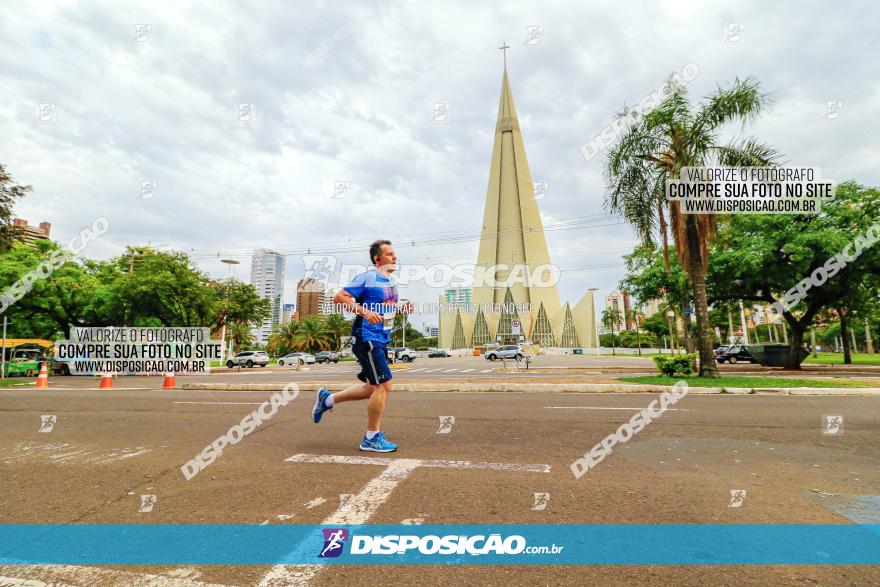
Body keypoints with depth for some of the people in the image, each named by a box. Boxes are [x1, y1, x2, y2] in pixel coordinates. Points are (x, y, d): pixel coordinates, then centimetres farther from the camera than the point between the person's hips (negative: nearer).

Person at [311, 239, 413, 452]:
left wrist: (402, 308, 5)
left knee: (373, 388, 16)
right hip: (368, 338, -9)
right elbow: (339, 298, -15)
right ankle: (372, 439, 6)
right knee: (383, 385, -9)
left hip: (382, 339, 9)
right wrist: (364, 311, -26)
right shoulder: (367, 278, -11)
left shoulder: (392, 281, 14)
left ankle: (327, 399, 32)